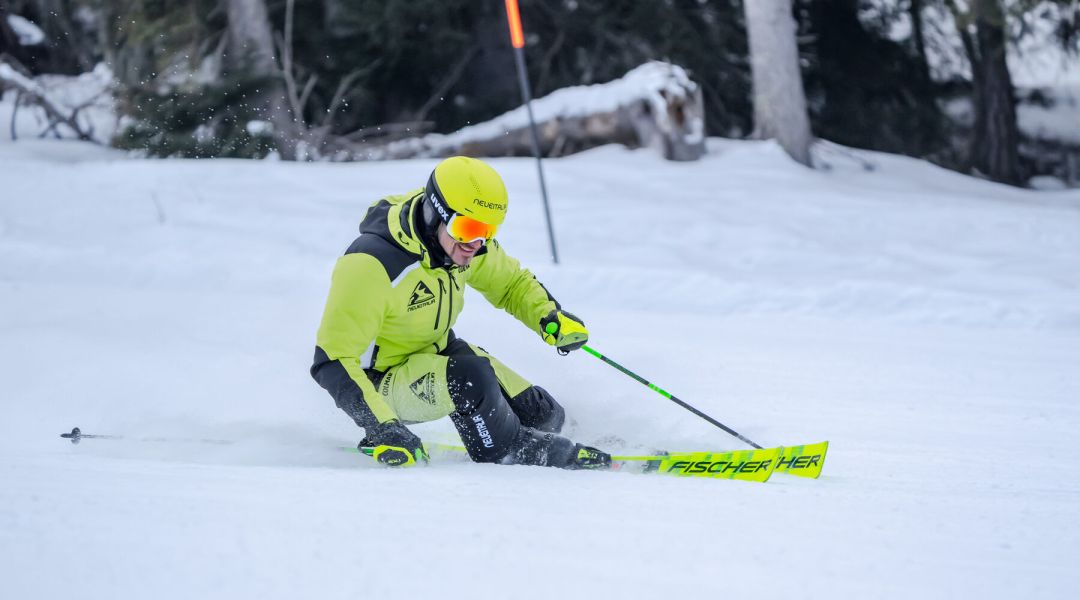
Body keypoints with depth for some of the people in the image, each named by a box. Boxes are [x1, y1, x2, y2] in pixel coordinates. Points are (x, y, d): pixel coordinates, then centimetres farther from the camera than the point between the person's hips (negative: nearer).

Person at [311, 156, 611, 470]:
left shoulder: (465, 241, -11)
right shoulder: (371, 265, -34)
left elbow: (513, 282, 9)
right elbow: (332, 361, -31)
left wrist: (551, 317, -12)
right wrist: (382, 428, -40)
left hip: (438, 351, 8)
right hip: (380, 381, -7)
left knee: (544, 416, -1)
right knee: (471, 376, -34)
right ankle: (508, 455, -8)